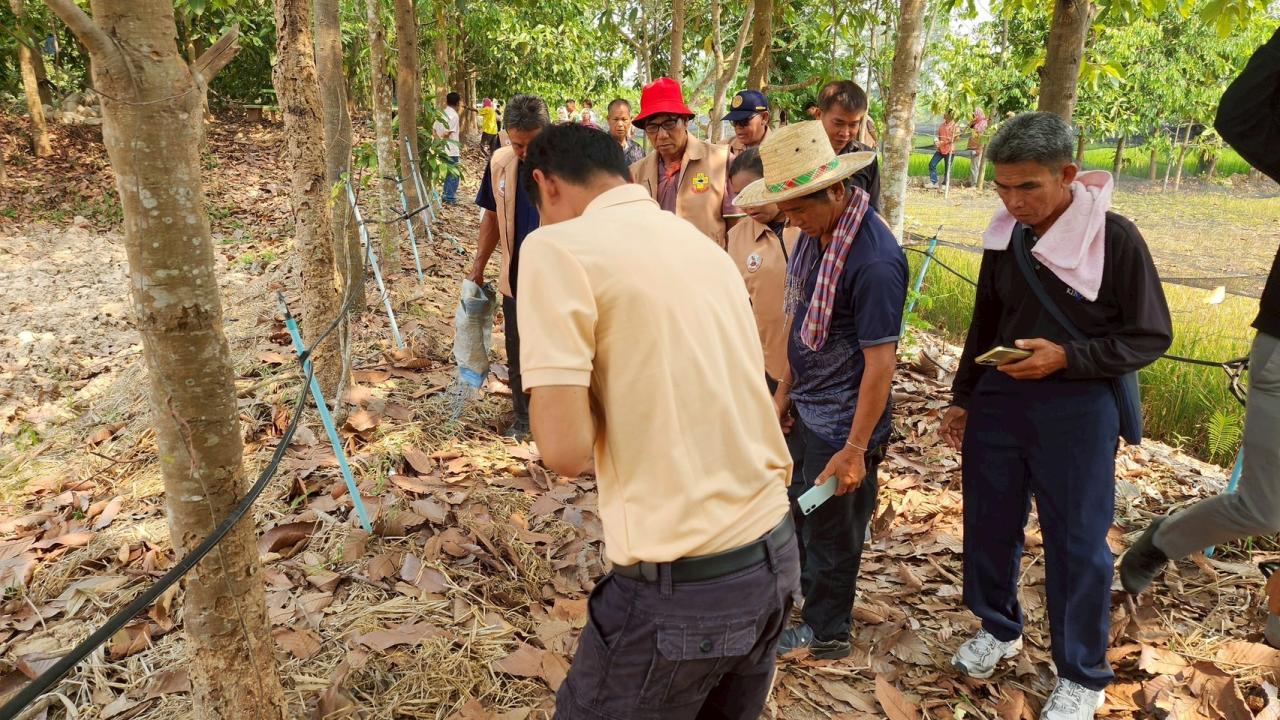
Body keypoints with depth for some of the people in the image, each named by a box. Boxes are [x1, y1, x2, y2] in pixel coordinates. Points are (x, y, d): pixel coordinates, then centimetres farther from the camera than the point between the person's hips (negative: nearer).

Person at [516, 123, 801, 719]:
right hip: (775, 556, 8)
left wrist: (595, 390, 1)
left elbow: (566, 450, -17)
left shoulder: (558, 246, -11)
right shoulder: (699, 242, 12)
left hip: (681, 586, -7)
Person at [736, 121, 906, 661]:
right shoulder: (816, 232, 0)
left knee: (831, 533, 11)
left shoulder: (874, 260, -26)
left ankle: (824, 633, 33)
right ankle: (802, 587, 48)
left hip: (842, 423, -8)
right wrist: (784, 390, 13)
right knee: (802, 512, 24)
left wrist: (854, 450, -21)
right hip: (806, 409, 8)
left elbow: (880, 362, -24)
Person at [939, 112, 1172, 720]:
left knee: (1076, 543, 6)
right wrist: (962, 399, 14)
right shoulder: (1005, 237, 3)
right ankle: (998, 628, 39)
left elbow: (1151, 336, -8)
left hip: (1077, 410, -4)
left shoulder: (1115, 238, -12)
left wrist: (1066, 357, -21)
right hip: (997, 401, 5)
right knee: (989, 523, 14)